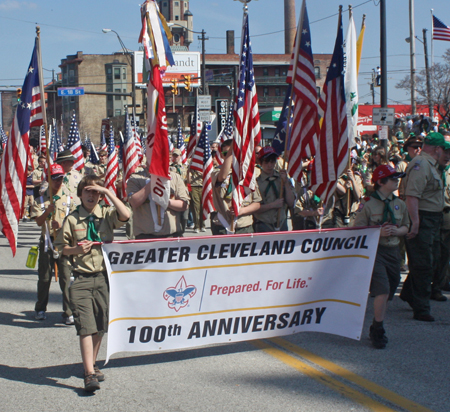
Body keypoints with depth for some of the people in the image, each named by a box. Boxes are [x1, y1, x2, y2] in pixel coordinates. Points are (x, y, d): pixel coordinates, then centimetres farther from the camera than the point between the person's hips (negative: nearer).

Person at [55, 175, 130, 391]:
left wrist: (109, 193, -12)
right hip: (81, 278, -2)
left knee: (100, 326, 12)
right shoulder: (72, 219, 4)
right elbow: (63, 247, 11)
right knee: (86, 327, -10)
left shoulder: (107, 214, 5)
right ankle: (89, 374, -13)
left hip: (104, 276, 2)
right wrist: (76, 249, -9)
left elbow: (125, 215, -16)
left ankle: (92, 364, 31)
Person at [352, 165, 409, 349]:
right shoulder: (368, 203, -8)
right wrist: (378, 232, -20)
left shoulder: (400, 204, 10)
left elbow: (406, 228, 16)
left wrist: (396, 231, -7)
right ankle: (378, 331, -2)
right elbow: (357, 229, -8)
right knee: (382, 290, -17)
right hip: (374, 250, -6)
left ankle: (376, 329, 27)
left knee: (388, 293, 11)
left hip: (393, 250, 6)